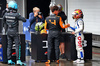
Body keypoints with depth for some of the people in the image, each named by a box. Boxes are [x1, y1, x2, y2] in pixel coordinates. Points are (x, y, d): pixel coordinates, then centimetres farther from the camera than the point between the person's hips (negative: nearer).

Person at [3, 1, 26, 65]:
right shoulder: (16, 15, -20)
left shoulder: (6, 14, -1)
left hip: (9, 31, 6)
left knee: (9, 46, 10)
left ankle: (9, 60, 11)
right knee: (18, 46, -2)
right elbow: (24, 20, -16)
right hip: (15, 32, -6)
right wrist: (20, 18, 3)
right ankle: (18, 60, -8)